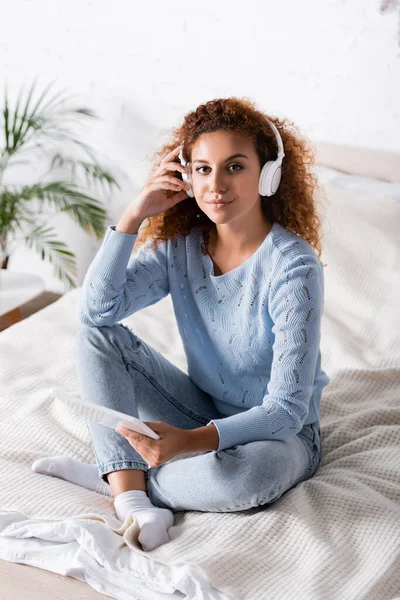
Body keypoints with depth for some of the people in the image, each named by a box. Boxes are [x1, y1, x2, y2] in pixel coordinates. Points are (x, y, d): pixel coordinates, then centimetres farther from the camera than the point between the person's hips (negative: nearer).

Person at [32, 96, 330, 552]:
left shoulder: (294, 267, -23)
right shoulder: (181, 244, -6)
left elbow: (287, 409, -26)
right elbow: (95, 309, -14)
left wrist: (190, 441, -41)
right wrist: (133, 216, -20)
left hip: (280, 433, -5)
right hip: (204, 415, 5)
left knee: (237, 475, -40)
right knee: (96, 336, -11)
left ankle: (112, 477, -13)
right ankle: (132, 498, -24)